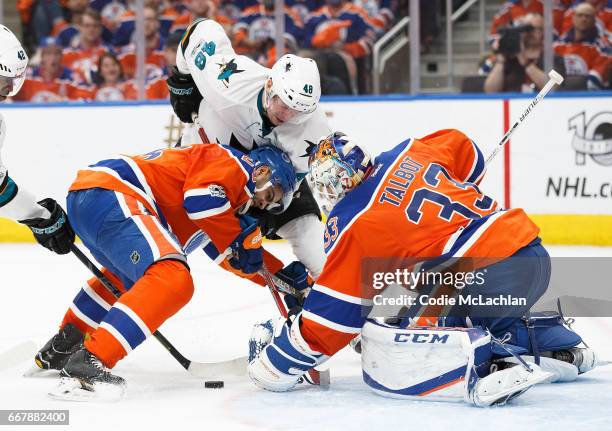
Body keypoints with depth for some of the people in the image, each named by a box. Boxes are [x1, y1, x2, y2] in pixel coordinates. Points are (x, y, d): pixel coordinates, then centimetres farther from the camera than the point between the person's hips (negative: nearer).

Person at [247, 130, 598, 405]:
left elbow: (333, 313, -3)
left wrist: (276, 367, 6)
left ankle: (487, 365, -21)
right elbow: (466, 153, 32)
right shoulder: (408, 153, 14)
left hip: (489, 279, -8)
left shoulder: (352, 225, -3)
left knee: (387, 363, -6)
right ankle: (556, 342, 22)